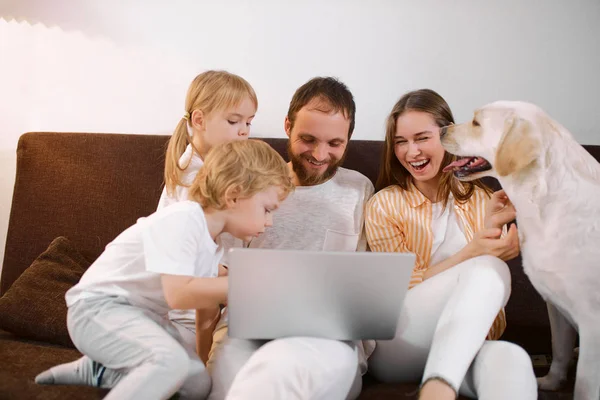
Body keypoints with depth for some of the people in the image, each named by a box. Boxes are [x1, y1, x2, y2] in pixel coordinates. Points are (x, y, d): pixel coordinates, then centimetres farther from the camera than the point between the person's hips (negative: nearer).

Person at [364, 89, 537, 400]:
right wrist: (472, 253, -18)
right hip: (396, 347, -1)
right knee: (487, 269, -31)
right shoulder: (384, 205, 5)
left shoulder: (481, 199, 14)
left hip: (466, 344, 2)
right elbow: (405, 288, -3)